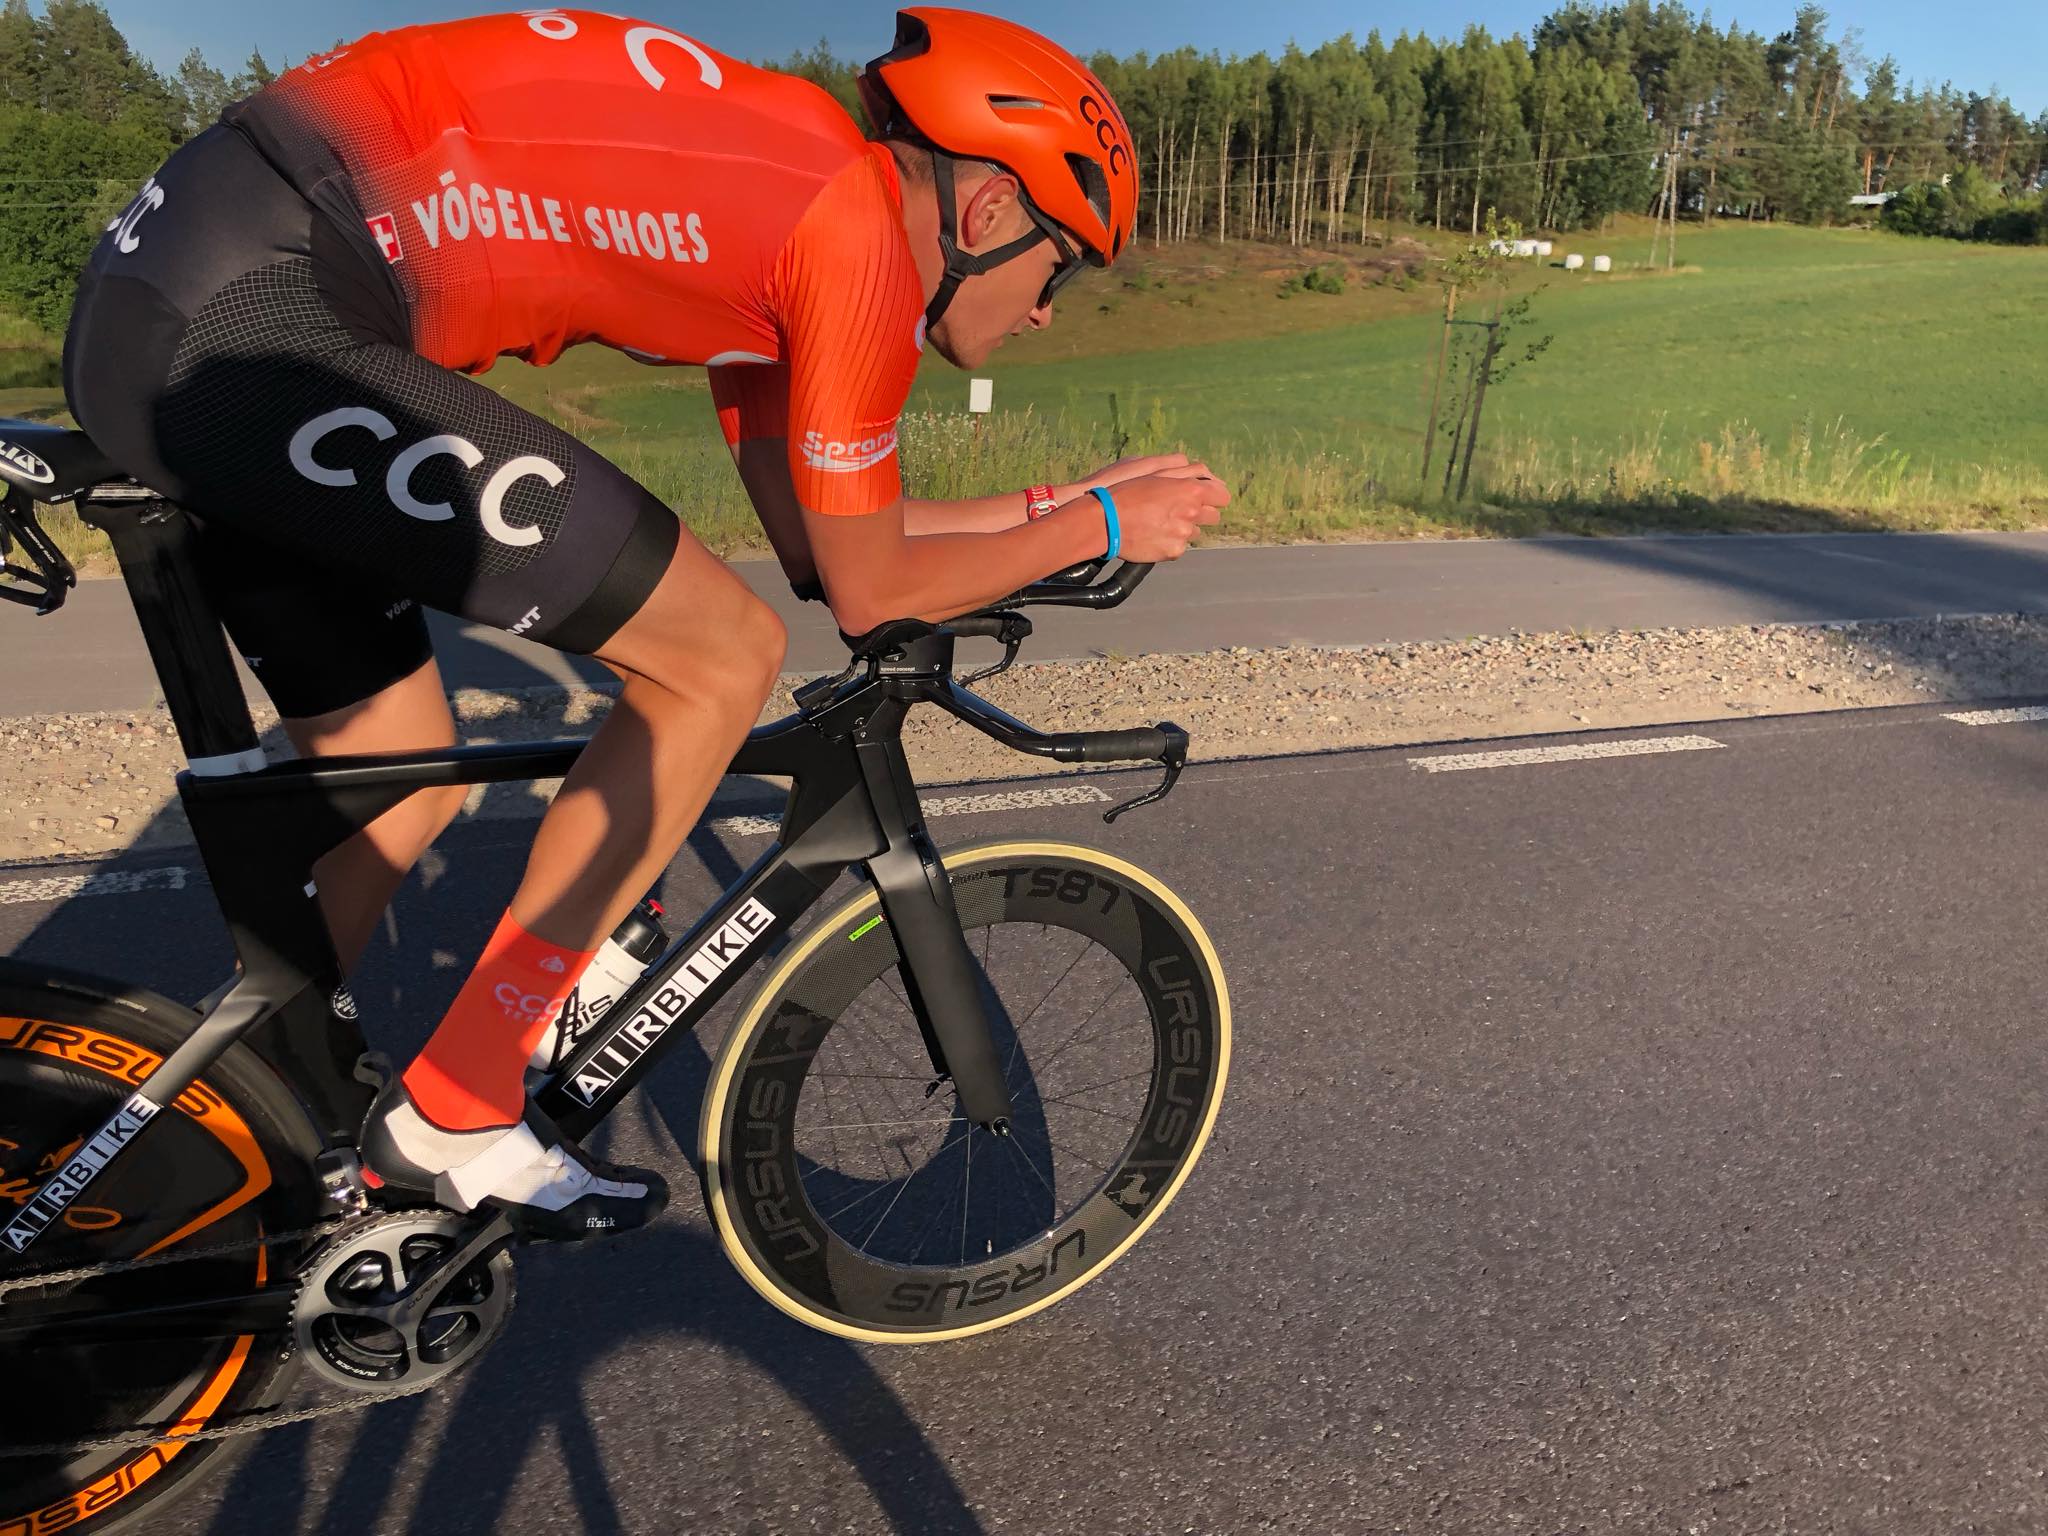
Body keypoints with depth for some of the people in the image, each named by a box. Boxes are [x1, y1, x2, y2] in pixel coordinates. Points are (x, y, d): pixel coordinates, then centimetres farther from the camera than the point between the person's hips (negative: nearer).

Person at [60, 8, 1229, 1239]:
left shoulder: (782, 190, 19)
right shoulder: (865, 238, -9)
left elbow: (810, 534, 22)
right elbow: (869, 589, -2)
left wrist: (1057, 503, 27)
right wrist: (1098, 529, 11)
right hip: (257, 319, -10)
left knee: (401, 793, 17)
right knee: (722, 656, -6)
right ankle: (455, 1116, 4)